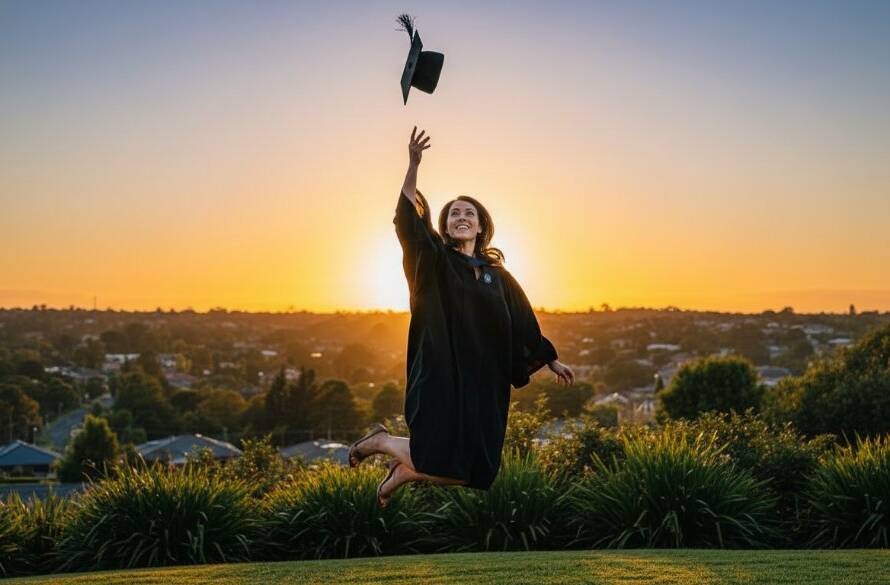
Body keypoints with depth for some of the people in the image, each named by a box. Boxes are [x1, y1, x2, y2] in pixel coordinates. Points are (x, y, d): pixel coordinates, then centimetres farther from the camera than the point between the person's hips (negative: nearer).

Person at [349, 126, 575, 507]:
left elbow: (523, 323, 20)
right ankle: (382, 441, 17)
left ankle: (405, 470, 27)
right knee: (444, 468, -11)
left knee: (476, 471, 2)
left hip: (484, 383, 5)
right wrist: (413, 165, -28)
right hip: (442, 379, -5)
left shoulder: (498, 275, 14)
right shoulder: (434, 261, 1)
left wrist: (551, 361, 19)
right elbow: (409, 221, -15)